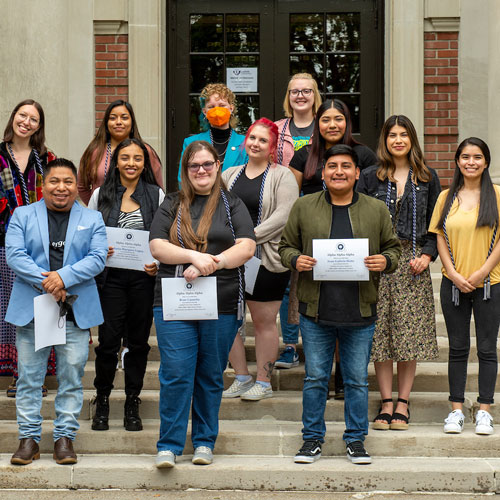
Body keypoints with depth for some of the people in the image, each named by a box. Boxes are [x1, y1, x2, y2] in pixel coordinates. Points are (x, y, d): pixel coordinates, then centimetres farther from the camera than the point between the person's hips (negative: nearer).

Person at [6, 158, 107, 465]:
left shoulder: (92, 219, 11)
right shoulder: (23, 215, 10)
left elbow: (98, 258, -1)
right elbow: (15, 255, -3)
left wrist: (63, 277, -16)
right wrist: (45, 282, -16)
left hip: (76, 310, 0)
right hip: (31, 309, 0)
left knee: (72, 376, 2)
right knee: (29, 376, 2)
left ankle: (65, 437, 11)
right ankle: (29, 437, 10)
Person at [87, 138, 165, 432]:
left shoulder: (156, 195, 6)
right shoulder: (102, 195, 8)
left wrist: (159, 264, -9)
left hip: (144, 277, 0)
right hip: (111, 277, 0)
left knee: (138, 341, 6)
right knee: (108, 340, -4)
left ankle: (132, 403, 17)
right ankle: (102, 402, 13)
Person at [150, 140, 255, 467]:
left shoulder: (232, 205, 9)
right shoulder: (172, 205, 12)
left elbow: (246, 248, -3)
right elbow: (157, 247, 1)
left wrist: (206, 267, -14)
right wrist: (195, 256, -15)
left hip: (223, 304, 0)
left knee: (211, 376, 8)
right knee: (176, 374, -5)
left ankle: (205, 442, 20)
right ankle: (169, 446, 2)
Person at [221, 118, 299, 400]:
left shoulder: (282, 176, -1)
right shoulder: (230, 175, 15)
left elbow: (283, 215, -12)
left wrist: (250, 236, -18)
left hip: (266, 258, -5)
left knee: (264, 321, 1)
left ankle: (264, 382, 12)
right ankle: (242, 378, 18)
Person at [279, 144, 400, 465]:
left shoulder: (377, 210, 8)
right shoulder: (304, 207, 6)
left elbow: (393, 247, 13)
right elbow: (286, 246, 12)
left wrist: (385, 261, -9)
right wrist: (296, 260, -10)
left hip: (360, 314, 0)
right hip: (315, 310, 0)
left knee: (358, 380, 7)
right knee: (315, 378, 6)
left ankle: (356, 440, 19)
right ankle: (313, 439, 18)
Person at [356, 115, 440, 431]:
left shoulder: (427, 177, 9)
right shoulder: (370, 177, 6)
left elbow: (436, 222, 10)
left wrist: (427, 255, -4)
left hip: (412, 262, 0)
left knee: (410, 332, -1)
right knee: (380, 333, -1)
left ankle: (403, 403, 8)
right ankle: (386, 403, 7)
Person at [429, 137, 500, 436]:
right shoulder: (447, 197, 8)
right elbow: (440, 238, 6)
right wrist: (453, 273, -7)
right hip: (454, 283, 2)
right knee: (458, 348, 7)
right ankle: (457, 410, 14)